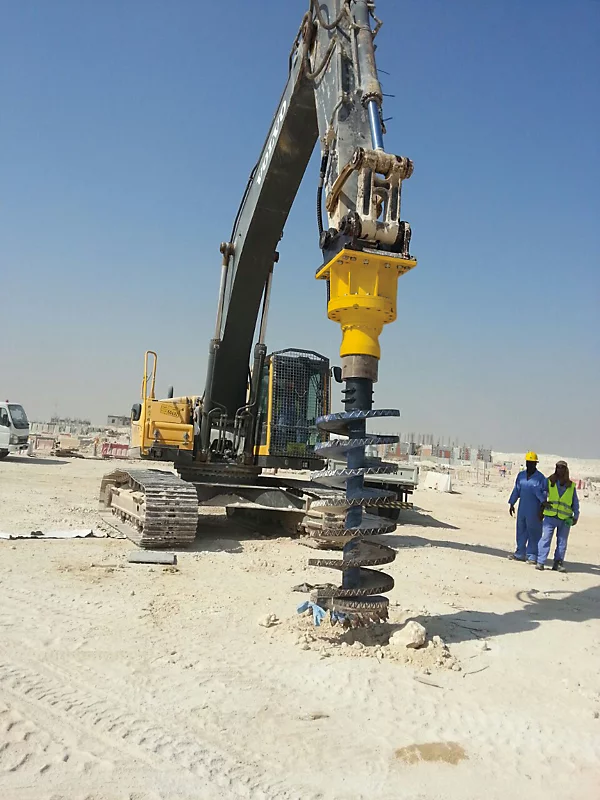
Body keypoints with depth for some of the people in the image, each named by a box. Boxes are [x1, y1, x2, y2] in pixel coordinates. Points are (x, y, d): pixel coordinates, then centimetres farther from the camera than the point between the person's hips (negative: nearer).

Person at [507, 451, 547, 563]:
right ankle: (520, 553, 19)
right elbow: (516, 490, 16)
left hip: (534, 510, -5)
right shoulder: (521, 475, 10)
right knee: (521, 531, 10)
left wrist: (542, 507, -15)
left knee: (534, 533, 0)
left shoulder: (540, 478, -5)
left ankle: (532, 556, 7)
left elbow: (544, 493, -6)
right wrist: (512, 504, 15)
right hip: (522, 508, 5)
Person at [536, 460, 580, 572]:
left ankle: (558, 563, 14)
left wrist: (576, 516, 7)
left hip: (565, 519, 2)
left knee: (562, 542, 6)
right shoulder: (549, 482, 5)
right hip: (550, 517, -2)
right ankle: (540, 562, -7)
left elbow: (575, 503, 14)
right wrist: (541, 511, 6)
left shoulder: (571, 486, 8)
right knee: (545, 538, -8)